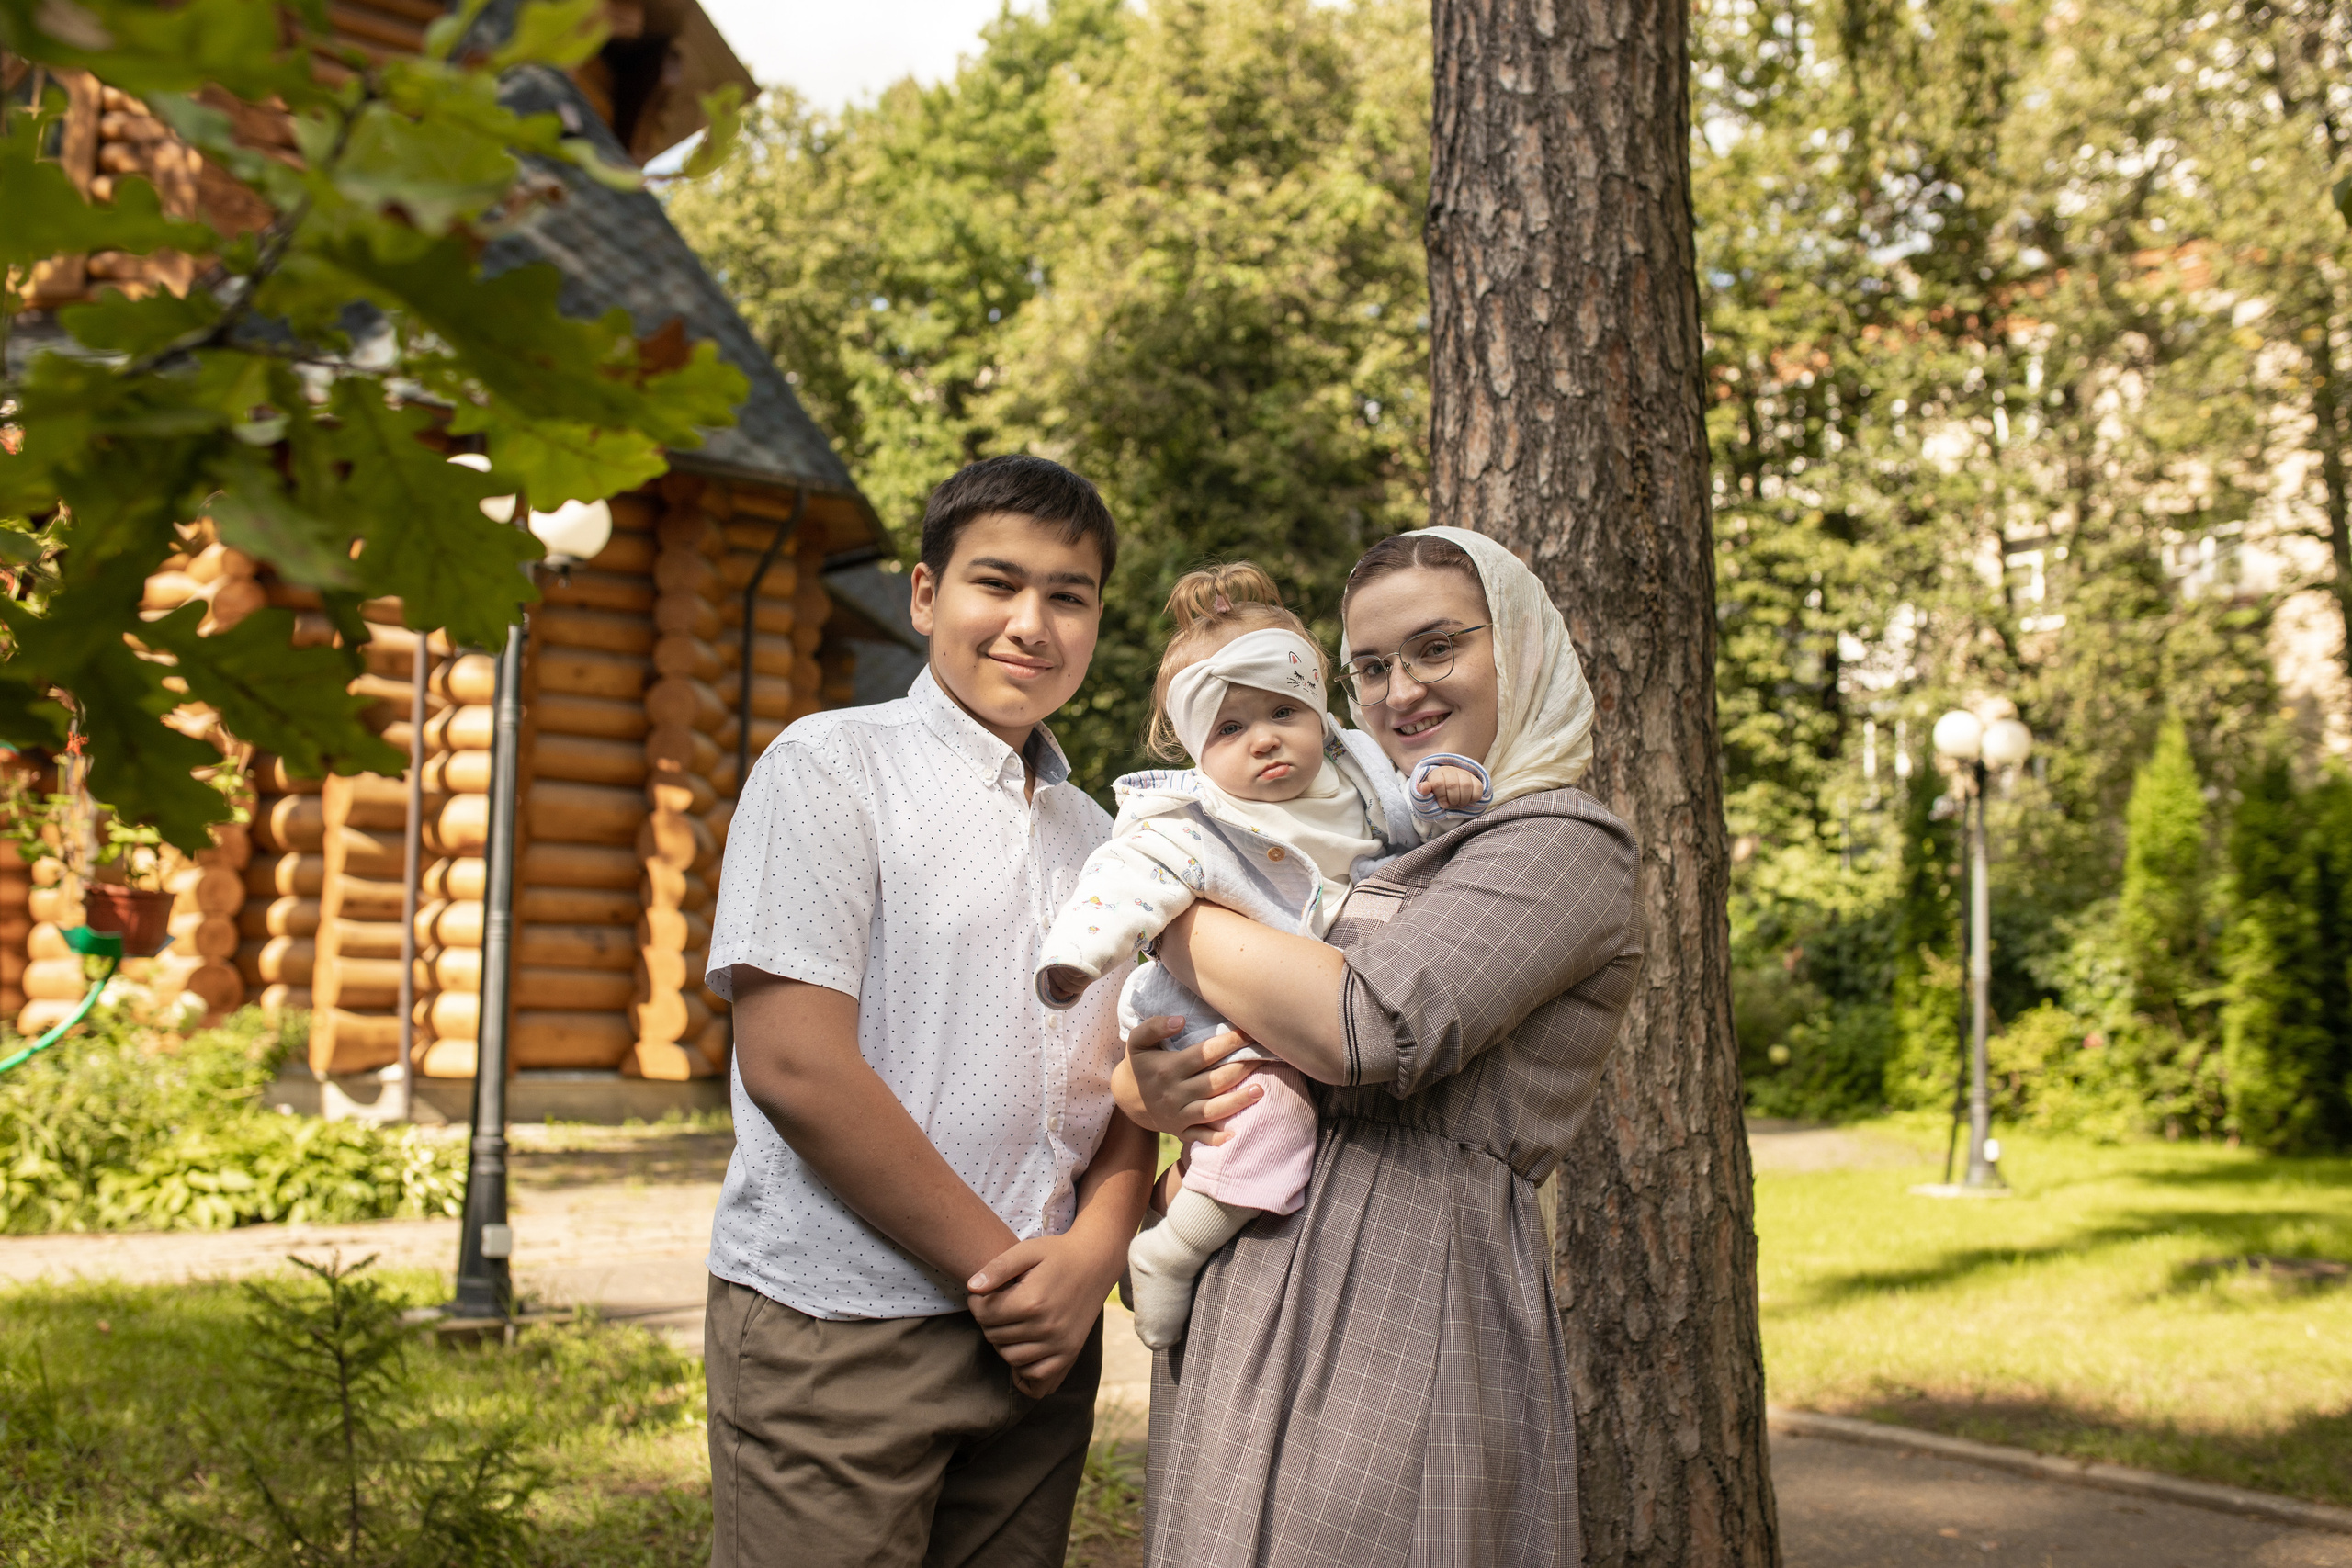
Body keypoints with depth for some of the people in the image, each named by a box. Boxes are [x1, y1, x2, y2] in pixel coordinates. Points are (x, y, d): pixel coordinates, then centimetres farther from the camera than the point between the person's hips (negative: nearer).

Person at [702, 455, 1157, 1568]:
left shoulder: (1092, 835, 15)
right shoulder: (832, 765, -5)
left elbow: (1126, 1086, 14)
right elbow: (795, 1065, -14)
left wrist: (1092, 1250, -6)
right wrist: (1000, 1267, -10)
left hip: (1035, 1338, 6)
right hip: (837, 1336, -5)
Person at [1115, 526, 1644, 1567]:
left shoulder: (1563, 843, -5)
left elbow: (1369, 1028, -21)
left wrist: (1170, 913, -8)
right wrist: (1147, 1090, -7)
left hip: (1410, 1308, -7)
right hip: (1239, 1304, 7)